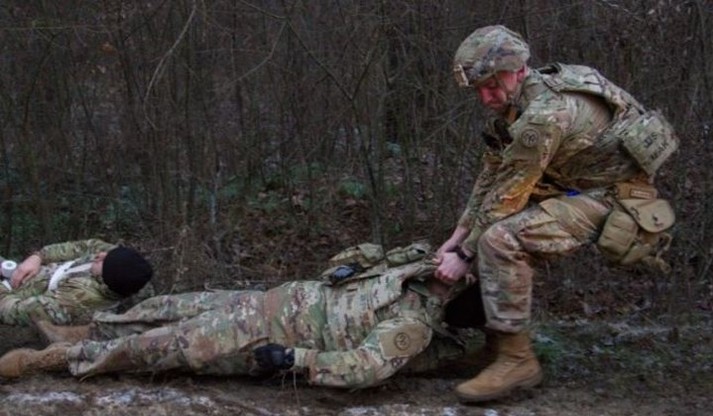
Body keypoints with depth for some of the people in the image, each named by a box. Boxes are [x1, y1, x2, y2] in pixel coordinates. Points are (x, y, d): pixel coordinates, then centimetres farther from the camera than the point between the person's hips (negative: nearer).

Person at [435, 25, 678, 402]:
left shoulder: (544, 113, -28)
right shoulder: (511, 103, 3)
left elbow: (507, 193, -23)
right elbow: (491, 176, 10)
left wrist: (465, 254, -14)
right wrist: (458, 236, 5)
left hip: (614, 198, -10)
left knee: (501, 239, -26)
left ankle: (515, 359, -17)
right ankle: (494, 338, 21)